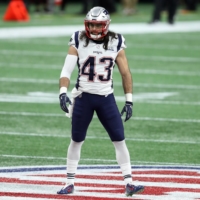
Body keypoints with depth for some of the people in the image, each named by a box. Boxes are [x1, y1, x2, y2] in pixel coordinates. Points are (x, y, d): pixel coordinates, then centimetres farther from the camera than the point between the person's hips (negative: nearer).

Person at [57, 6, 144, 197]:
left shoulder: (115, 43, -2)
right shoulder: (79, 42, -5)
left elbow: (125, 73, 4)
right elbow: (66, 70, -8)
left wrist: (129, 101, 2)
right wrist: (63, 93, -22)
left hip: (106, 98, 1)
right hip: (83, 97, -1)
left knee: (119, 140, -4)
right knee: (76, 140, 6)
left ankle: (128, 183, -1)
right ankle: (70, 182, 18)